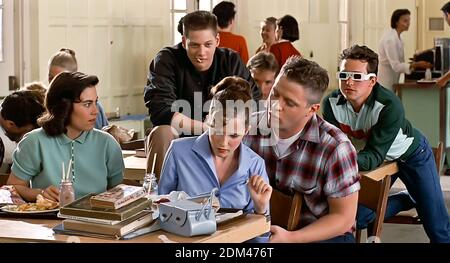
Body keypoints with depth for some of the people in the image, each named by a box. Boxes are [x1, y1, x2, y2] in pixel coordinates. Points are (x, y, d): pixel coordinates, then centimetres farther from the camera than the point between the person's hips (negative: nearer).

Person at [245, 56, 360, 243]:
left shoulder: (334, 147, -16)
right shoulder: (248, 129, -6)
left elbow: (343, 217, -9)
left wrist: (290, 238, -19)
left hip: (324, 233, -2)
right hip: (261, 230, 3)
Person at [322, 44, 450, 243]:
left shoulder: (390, 106, -36)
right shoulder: (331, 103, -25)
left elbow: (376, 155, -37)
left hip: (411, 154, -4)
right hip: (381, 159, 4)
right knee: (359, 217, 5)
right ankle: (410, 199, 27)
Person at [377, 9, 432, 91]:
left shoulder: (397, 37, 9)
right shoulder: (390, 39, -20)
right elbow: (396, 66, -24)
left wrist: (414, 64, 1)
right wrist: (417, 64, -28)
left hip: (391, 83, 9)